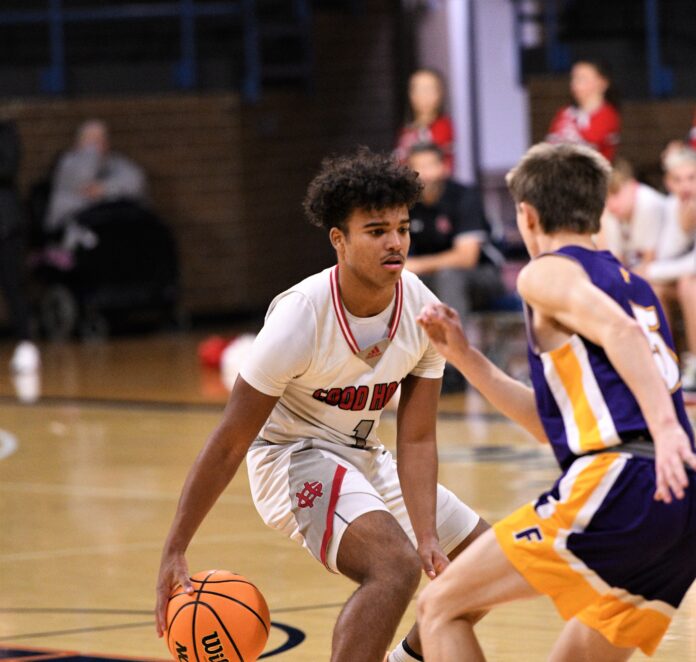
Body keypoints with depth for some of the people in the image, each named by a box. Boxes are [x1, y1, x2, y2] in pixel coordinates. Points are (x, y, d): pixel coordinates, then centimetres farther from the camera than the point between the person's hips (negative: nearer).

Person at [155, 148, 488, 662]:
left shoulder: (423, 313, -13)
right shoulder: (299, 320, -29)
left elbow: (416, 440, -9)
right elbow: (228, 445, -22)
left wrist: (427, 535, -24)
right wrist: (175, 552, -21)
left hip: (364, 459, 7)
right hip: (294, 457, -7)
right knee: (395, 565, -32)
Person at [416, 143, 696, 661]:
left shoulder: (548, 272, 6)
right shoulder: (637, 288, 30)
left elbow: (618, 331, -15)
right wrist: (464, 356, 31)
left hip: (618, 484, -8)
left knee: (440, 608, 1)